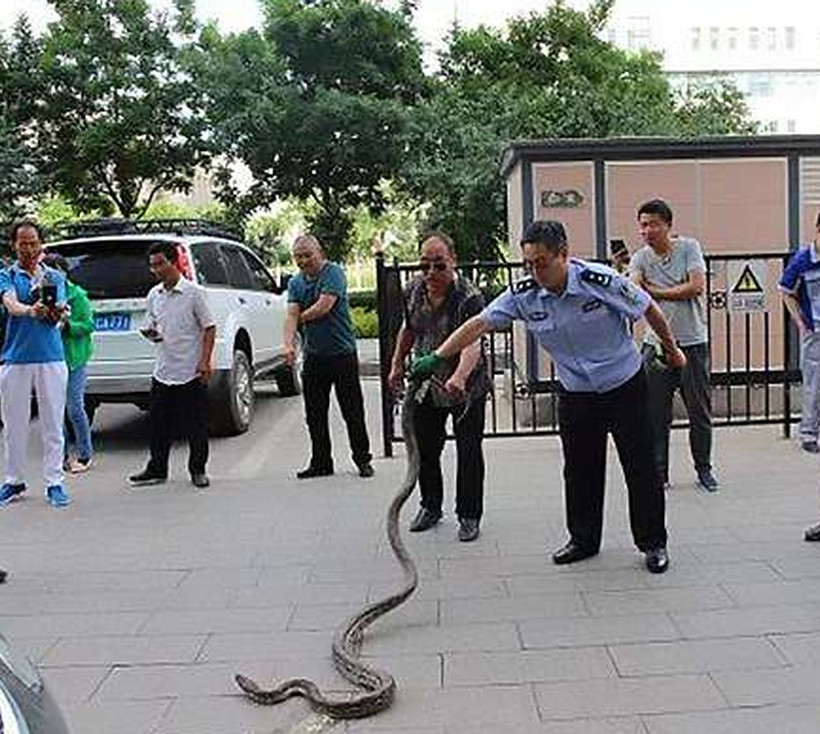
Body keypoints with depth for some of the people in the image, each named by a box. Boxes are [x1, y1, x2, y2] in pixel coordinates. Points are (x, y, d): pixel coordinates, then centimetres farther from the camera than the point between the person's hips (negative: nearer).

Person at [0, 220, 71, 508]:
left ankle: (54, 482, 8)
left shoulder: (56, 276, 10)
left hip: (51, 358, 1)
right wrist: (31, 310, -38)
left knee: (53, 424, 2)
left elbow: (56, 315, -3)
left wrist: (55, 311, -29)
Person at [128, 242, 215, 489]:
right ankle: (157, 469, 22)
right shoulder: (153, 295, 10)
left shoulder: (194, 292, -6)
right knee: (159, 424, 10)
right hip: (163, 371, 5)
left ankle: (198, 470, 15)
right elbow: (150, 327, 18)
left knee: (196, 426, 3)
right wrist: (150, 334, -6)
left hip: (191, 372, -5)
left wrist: (205, 361, -13)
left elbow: (208, 328, -6)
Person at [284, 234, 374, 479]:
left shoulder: (333, 273, -8)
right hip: (313, 356, 5)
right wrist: (289, 343, -20)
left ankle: (363, 459, 16)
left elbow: (323, 307, -18)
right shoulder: (295, 282, 8)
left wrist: (300, 318, -3)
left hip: (342, 352, -5)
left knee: (353, 411, 3)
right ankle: (321, 462, 20)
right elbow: (291, 314, -4)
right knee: (315, 414, 9)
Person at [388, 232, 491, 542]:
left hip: (466, 388, -5)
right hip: (425, 385, 6)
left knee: (468, 452, 3)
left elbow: (473, 343, -39)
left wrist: (459, 378, -56)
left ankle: (469, 516, 19)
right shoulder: (413, 291, -4)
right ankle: (430, 507, 34)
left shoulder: (469, 298, -24)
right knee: (425, 448, 14)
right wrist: (397, 366, 13)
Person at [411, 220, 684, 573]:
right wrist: (437, 357, -18)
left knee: (640, 468, 4)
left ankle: (653, 543, 20)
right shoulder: (524, 294, -13)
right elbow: (480, 323, -12)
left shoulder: (601, 281, -23)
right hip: (574, 394, 3)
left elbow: (649, 309, -9)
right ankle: (584, 539, 27)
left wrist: (671, 350, 5)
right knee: (579, 470, 10)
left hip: (625, 385, -3)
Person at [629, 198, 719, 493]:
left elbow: (697, 286, -13)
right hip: (656, 344, 1)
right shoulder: (640, 258, 2)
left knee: (700, 411, 7)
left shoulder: (689, 247, -1)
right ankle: (658, 473, 16)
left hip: (693, 343, -1)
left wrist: (655, 291, -9)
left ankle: (704, 469, 24)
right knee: (655, 414, 3)